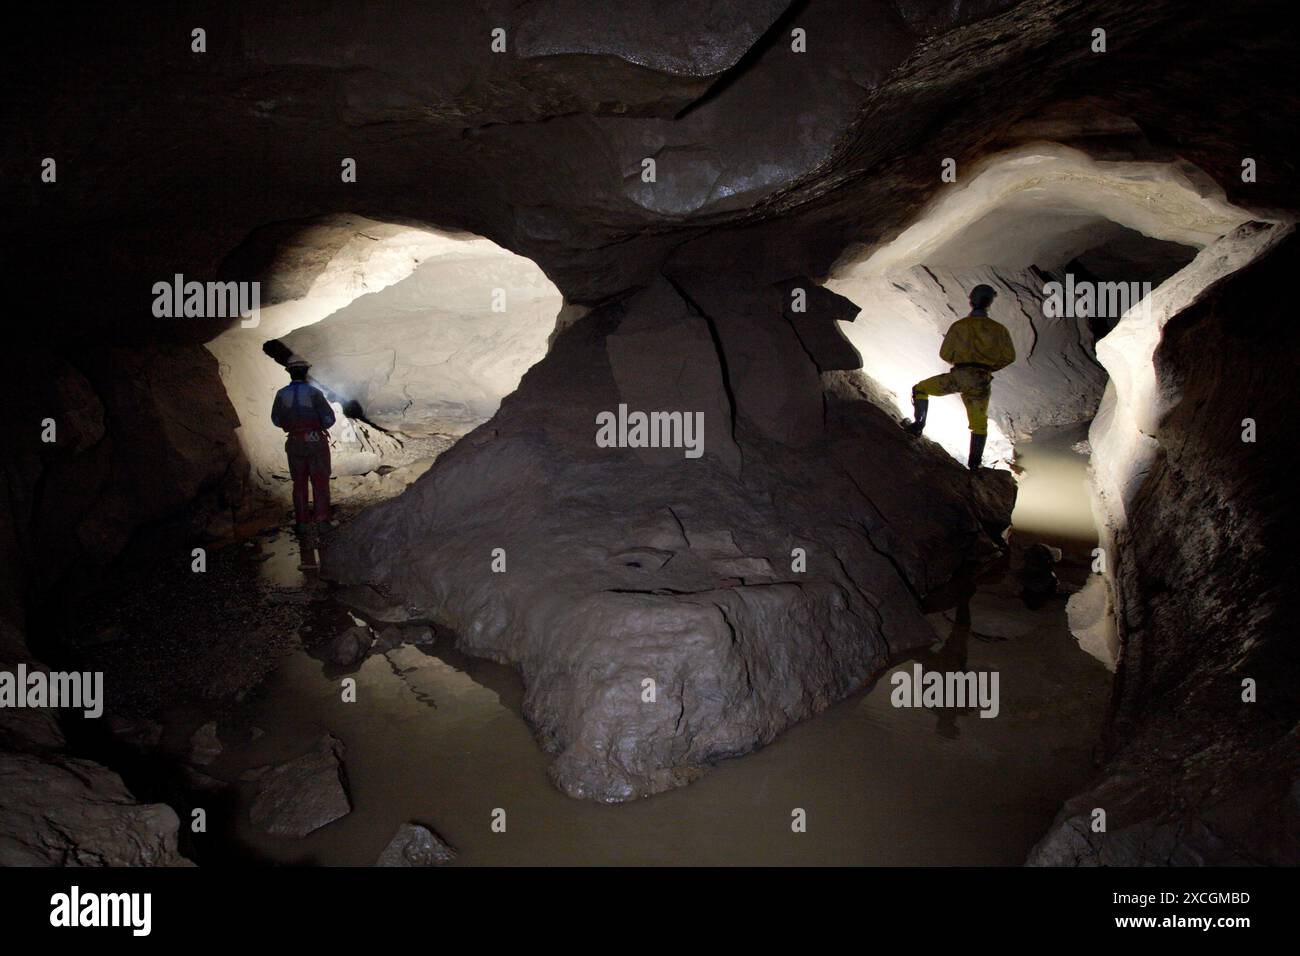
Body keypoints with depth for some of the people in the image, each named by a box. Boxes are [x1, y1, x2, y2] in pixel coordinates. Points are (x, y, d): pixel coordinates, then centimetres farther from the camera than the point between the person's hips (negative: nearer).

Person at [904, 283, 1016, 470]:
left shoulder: (959, 326, -1)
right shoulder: (998, 329, 2)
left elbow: (945, 354, 4)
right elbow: (1009, 356, 7)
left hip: (959, 377, -2)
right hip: (982, 382, 2)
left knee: (920, 389, 17)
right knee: (979, 422, 16)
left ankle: (918, 425, 3)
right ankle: (974, 462, 17)